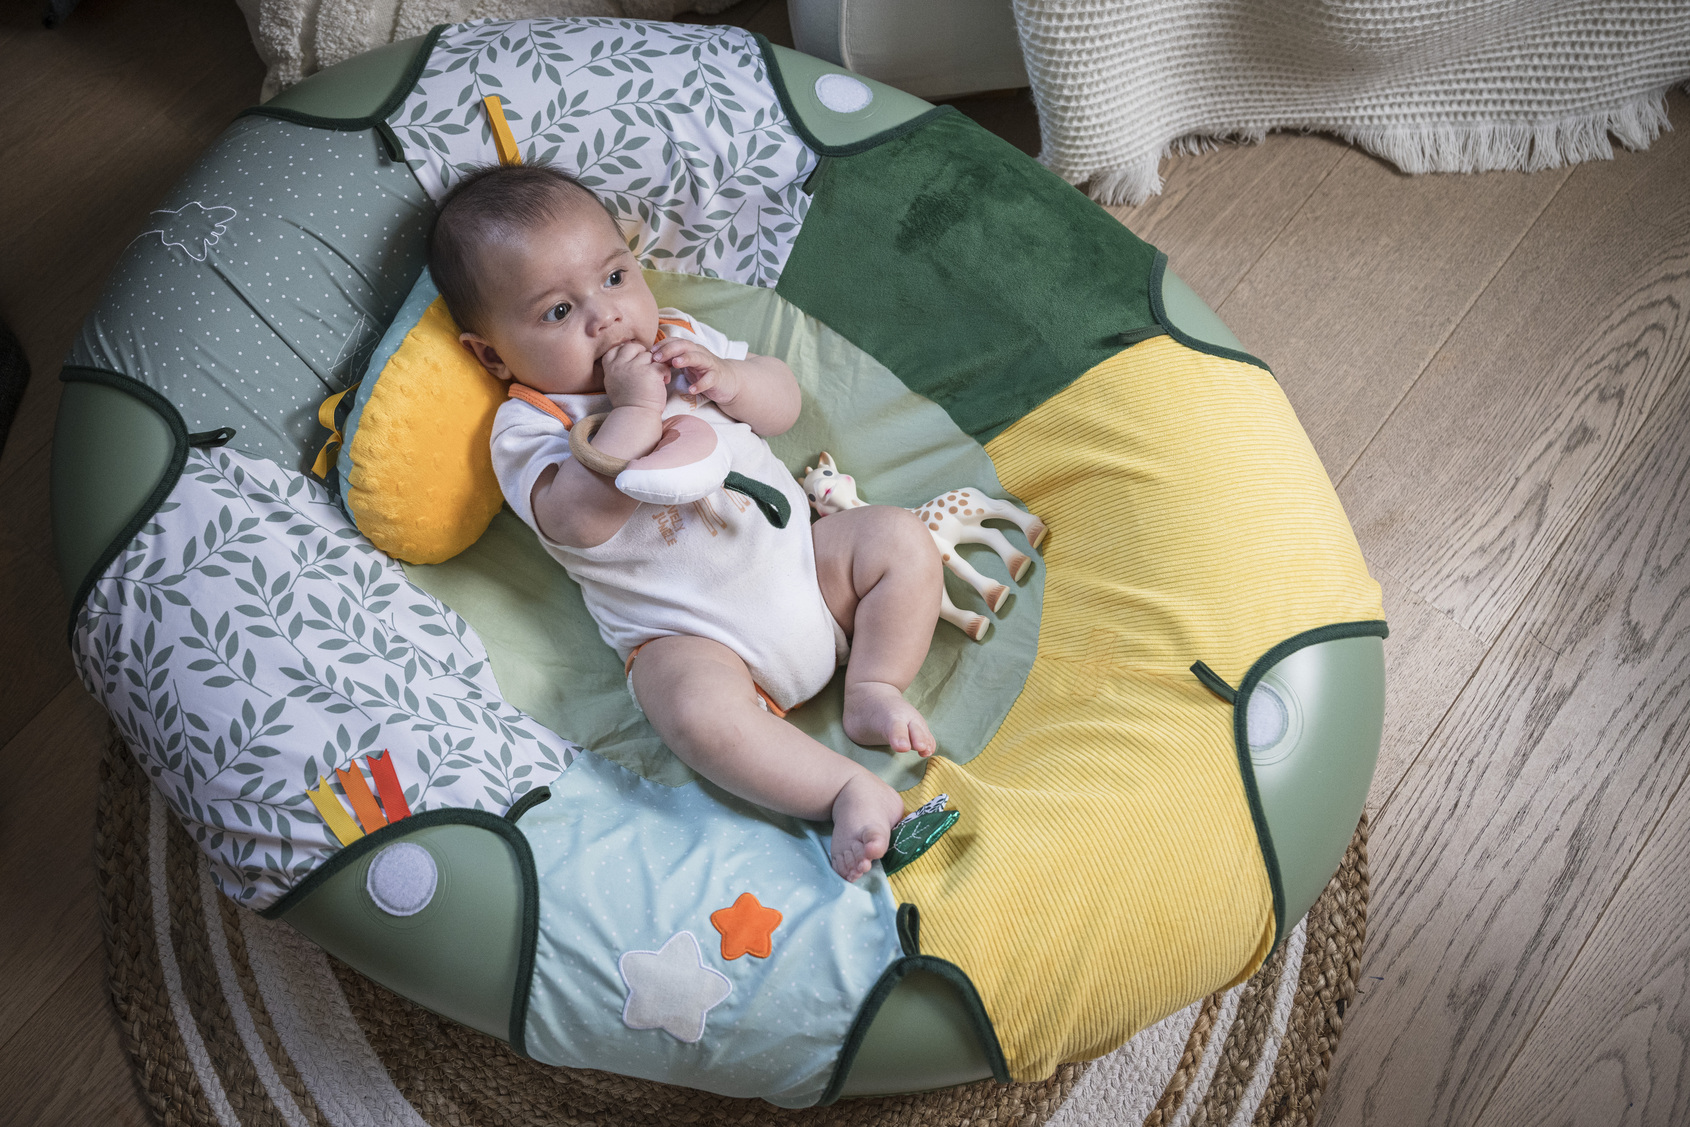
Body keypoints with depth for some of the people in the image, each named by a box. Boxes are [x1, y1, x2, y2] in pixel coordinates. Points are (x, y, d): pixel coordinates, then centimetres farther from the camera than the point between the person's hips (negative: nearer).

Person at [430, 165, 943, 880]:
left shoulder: (677, 339, 11)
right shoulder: (526, 428, -6)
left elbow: (785, 403, 11)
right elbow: (584, 519, -25)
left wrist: (724, 378, -10)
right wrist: (636, 408, -23)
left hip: (801, 558, 6)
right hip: (691, 635, -6)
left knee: (902, 539, -9)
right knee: (697, 710, -34)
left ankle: (874, 692, -2)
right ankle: (848, 792, -25)